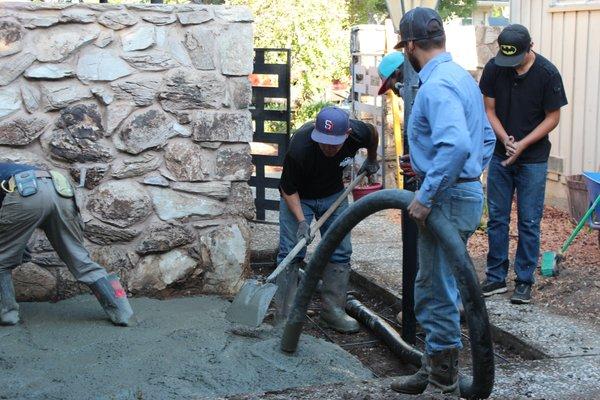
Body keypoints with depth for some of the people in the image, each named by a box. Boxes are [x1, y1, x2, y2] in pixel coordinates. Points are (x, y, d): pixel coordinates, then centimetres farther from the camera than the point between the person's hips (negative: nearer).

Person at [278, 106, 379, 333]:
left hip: (333, 194, 4)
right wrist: (301, 221, -31)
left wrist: (372, 160, 16)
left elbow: (373, 135, 1)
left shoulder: (358, 133, -28)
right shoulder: (300, 146, -38)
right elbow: (288, 190, -23)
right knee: (291, 251, -10)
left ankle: (332, 310, 6)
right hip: (298, 196, -3)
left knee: (340, 251, -1)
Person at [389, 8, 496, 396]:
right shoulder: (463, 77, 13)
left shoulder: (437, 85, -19)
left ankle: (441, 372, 14)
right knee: (437, 286, 18)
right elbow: (486, 139, 21)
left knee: (436, 289, 2)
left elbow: (455, 145, -34)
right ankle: (440, 368, 27)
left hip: (448, 200, -10)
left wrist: (426, 196, -27)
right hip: (468, 192, 10)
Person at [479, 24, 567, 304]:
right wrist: (505, 139, -15)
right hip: (500, 155, 3)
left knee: (529, 222, 2)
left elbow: (552, 117, -7)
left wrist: (522, 144, -15)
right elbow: (489, 110, 1)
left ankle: (524, 281, 12)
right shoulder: (493, 69, -6)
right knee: (497, 218, 8)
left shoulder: (547, 74, -13)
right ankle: (496, 278, 18)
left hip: (533, 159, -3)